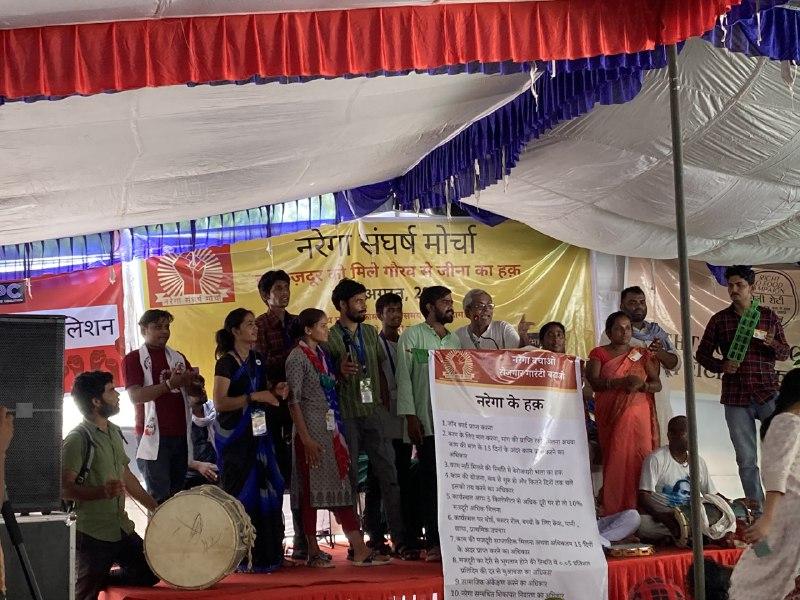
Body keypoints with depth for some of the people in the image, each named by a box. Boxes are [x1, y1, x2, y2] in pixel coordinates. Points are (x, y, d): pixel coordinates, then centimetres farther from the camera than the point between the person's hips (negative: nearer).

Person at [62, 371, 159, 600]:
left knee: (150, 573, 9)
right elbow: (65, 488, -21)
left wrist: (157, 509, 18)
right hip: (91, 535, -8)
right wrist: (102, 492, -35)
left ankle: (100, 579, 22)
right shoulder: (77, 439, -15)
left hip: (121, 528, 8)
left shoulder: (114, 432, 12)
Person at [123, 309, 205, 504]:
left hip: (180, 435, 5)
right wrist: (170, 384, -22)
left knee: (177, 494, 6)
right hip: (154, 436, -5)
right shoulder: (134, 358, 1)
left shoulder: (178, 357, 16)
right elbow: (135, 395, -12)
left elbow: (197, 394, 16)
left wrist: (193, 383, -8)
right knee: (160, 496, -9)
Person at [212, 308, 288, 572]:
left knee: (266, 492, 6)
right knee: (241, 494, -4)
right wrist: (254, 396, -22)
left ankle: (265, 555, 15)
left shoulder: (257, 360, 12)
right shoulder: (227, 362, -10)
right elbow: (220, 403, -18)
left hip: (258, 433, 7)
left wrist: (274, 391, 4)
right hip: (234, 437, -7)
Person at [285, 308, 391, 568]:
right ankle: (314, 552, 6)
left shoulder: (323, 354, 14)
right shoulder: (297, 358, -8)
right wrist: (306, 438, -17)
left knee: (343, 486, 3)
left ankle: (359, 550, 2)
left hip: (332, 429, 8)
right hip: (312, 430, -8)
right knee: (311, 490, -1)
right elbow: (294, 401, -13)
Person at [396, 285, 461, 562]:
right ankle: (434, 543, 1)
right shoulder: (412, 336, 4)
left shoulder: (455, 339, 18)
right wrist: (410, 417, -8)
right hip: (427, 422, -4)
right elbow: (404, 377, -1)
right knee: (431, 483, -3)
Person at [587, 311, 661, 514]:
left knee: (639, 459, -6)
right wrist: (622, 382, -21)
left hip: (638, 415, 2)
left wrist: (640, 385, -13)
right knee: (615, 461, -6)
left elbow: (657, 384, 9)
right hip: (611, 417, -2)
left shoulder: (642, 355, 15)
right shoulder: (599, 354, 7)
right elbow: (594, 381, -8)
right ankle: (614, 511, -4)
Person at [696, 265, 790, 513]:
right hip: (736, 399, 1)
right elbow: (702, 354, 11)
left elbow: (785, 353, 11)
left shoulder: (769, 316, 7)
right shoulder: (719, 320, 7)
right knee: (746, 460, 5)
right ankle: (758, 511, 14)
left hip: (768, 393, -1)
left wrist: (772, 343, -12)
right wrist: (721, 365, -9)